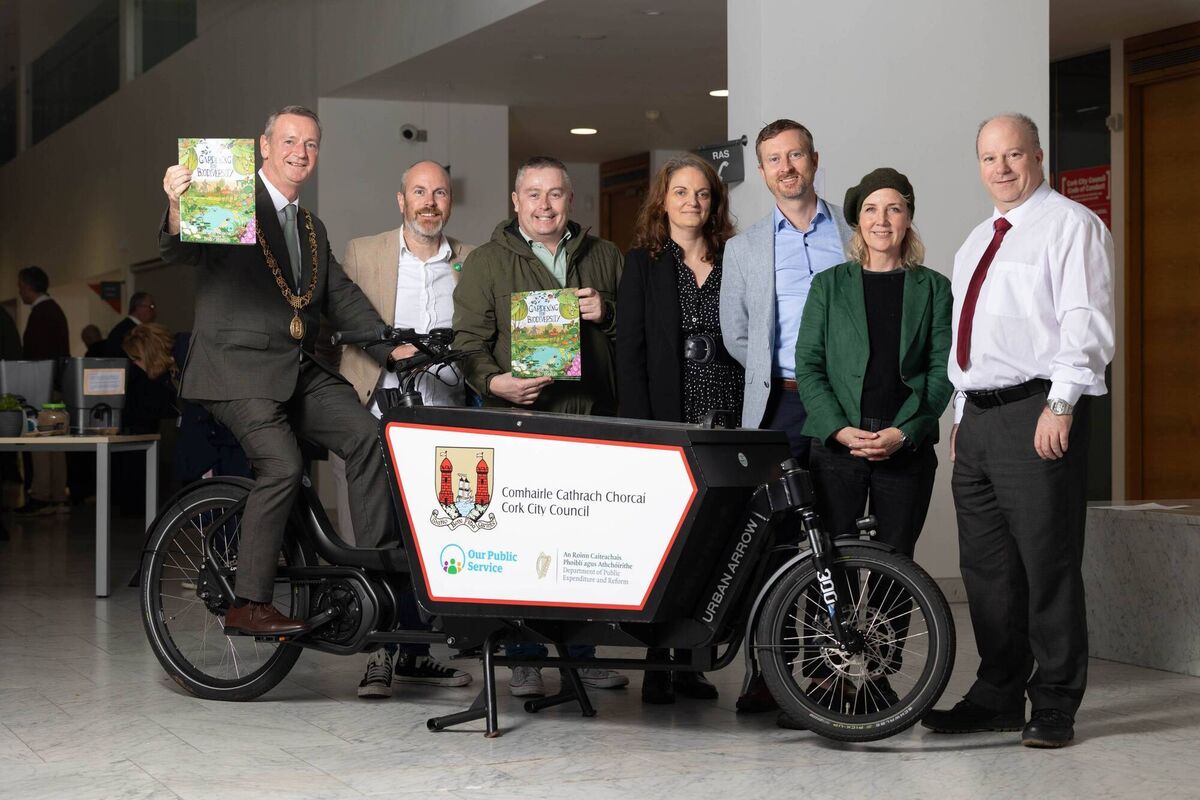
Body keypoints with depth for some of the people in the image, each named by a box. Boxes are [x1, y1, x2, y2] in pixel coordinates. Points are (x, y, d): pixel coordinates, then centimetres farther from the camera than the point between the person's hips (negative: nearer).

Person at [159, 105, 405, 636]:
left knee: (368, 437, -14)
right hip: (237, 368, -7)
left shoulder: (313, 228, 22)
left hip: (299, 372, 7)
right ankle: (248, 606, -13)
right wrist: (176, 209, -40)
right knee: (282, 466, -23)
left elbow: (342, 297, 17)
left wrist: (393, 347, 3)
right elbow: (179, 252, -17)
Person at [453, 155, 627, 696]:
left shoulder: (605, 259, 16)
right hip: (519, 419, -2)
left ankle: (582, 652, 14)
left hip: (594, 421, 2)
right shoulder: (486, 263, 9)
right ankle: (525, 657, 5)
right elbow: (469, 341, 3)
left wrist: (607, 314, -2)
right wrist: (493, 382, -15)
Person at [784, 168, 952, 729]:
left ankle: (878, 679, 12)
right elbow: (808, 366, 4)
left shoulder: (933, 289, 10)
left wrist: (902, 432, -10)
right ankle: (823, 680, 1)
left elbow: (941, 371, 3)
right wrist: (840, 428, -10)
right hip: (837, 444, 0)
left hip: (906, 446, 0)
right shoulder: (829, 286, 11)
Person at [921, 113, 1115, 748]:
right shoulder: (975, 244, 23)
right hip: (978, 417, 8)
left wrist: (1060, 404, -21)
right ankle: (997, 697, 19)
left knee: (1048, 566, -5)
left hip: (1038, 414, -8)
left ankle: (1053, 708, 2)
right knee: (986, 567, 10)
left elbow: (1085, 322, -13)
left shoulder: (1070, 225, -2)